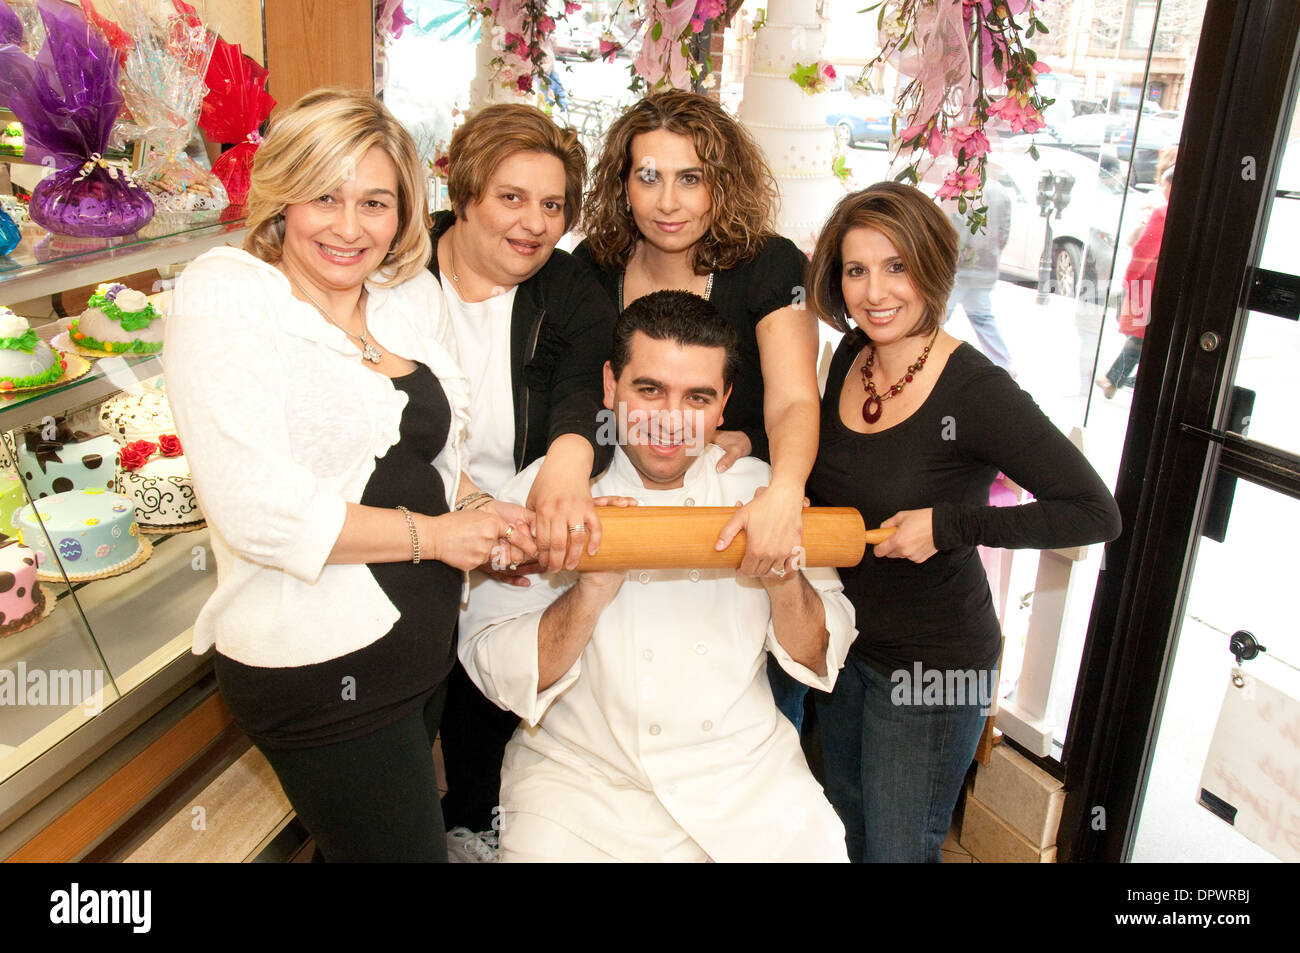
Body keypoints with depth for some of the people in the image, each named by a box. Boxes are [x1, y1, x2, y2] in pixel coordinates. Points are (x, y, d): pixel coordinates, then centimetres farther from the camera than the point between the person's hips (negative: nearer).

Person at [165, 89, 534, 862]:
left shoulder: (414, 292, 7)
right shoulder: (224, 297, -12)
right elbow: (258, 512, -21)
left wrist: (481, 514, -5)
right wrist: (434, 534, -15)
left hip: (424, 634, 7)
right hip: (317, 663, -7)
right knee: (403, 847, 4)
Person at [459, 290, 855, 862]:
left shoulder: (757, 488, 3)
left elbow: (821, 659, 5)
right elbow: (496, 674, -9)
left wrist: (786, 585, -15)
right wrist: (592, 591, -24)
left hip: (745, 768, 3)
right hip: (582, 775, -2)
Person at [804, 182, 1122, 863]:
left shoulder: (976, 391, -24)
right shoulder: (851, 356, -4)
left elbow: (1095, 513, -24)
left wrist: (950, 525, -26)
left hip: (934, 660, -6)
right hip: (844, 639, 7)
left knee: (897, 849, 13)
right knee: (845, 831, 27)